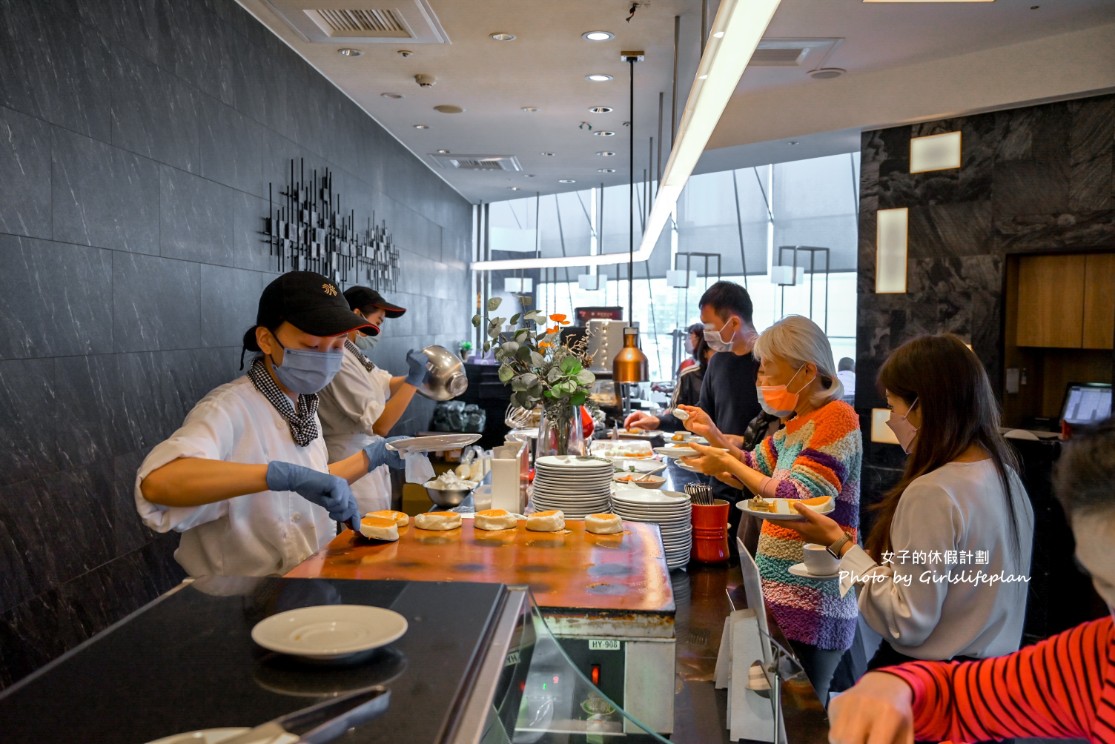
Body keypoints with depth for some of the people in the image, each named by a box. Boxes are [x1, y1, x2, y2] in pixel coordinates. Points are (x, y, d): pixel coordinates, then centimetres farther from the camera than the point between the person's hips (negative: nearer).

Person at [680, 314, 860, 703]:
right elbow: (756, 465, 26)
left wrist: (729, 464, -13)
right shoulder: (797, 423, 12)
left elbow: (798, 500, -21)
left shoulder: (837, 417, -14)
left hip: (810, 609, -8)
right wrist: (713, 434, 9)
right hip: (780, 599, 8)